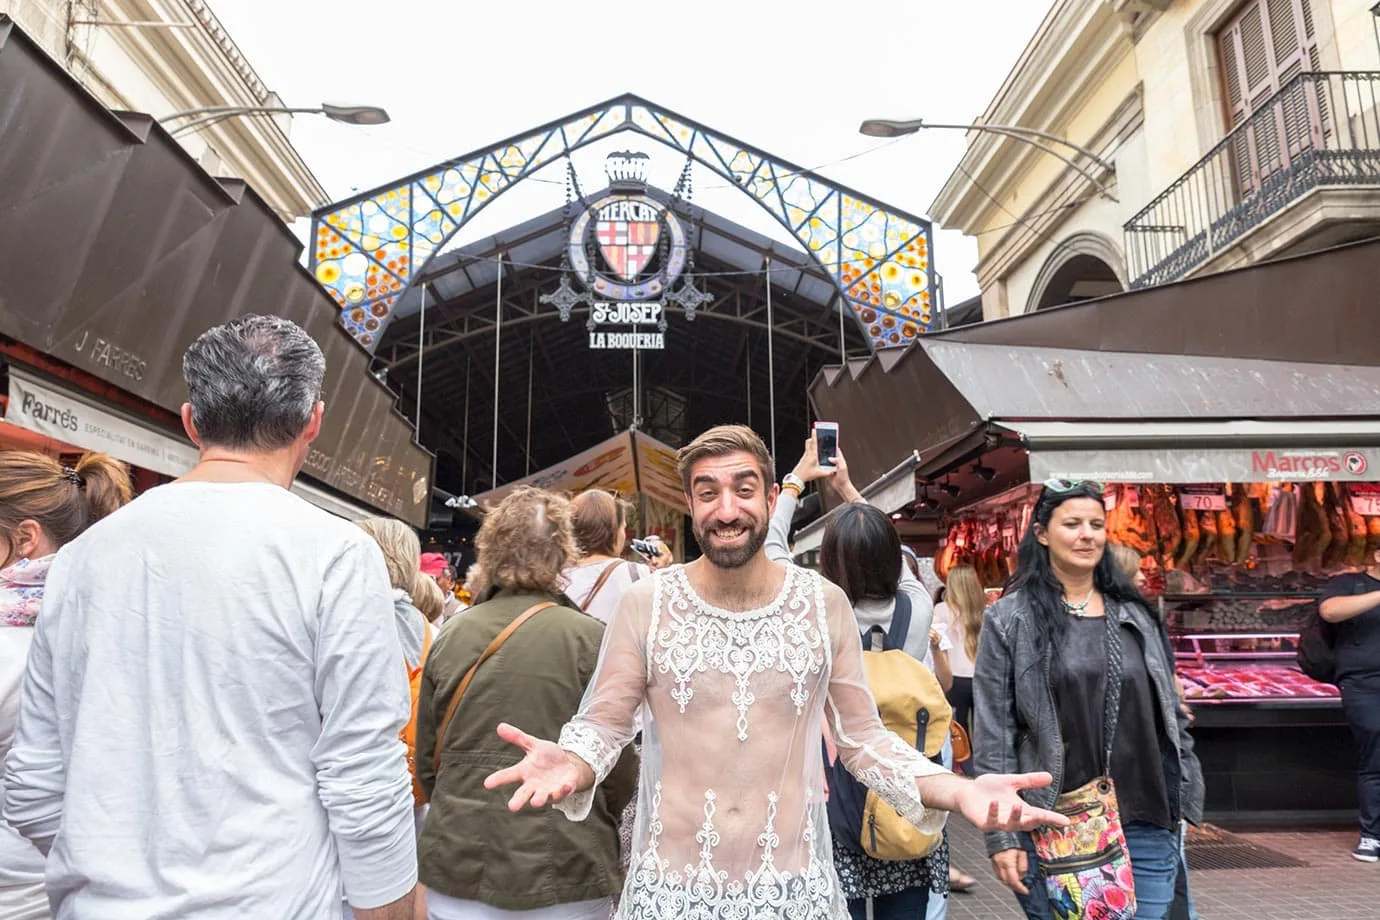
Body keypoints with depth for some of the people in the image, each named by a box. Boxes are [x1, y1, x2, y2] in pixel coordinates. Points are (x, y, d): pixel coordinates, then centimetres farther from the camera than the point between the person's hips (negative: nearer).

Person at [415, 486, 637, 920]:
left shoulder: (447, 639, -3)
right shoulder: (590, 638, -13)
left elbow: (426, 760, 5)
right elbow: (619, 768, -8)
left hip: (457, 873, 3)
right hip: (563, 879, -3)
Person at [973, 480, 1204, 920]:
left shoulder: (1136, 615, 10)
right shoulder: (1009, 619, -4)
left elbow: (1171, 714, 15)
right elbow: (992, 738, -6)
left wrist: (1186, 798, 11)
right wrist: (1001, 834, -10)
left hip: (1147, 827, 4)